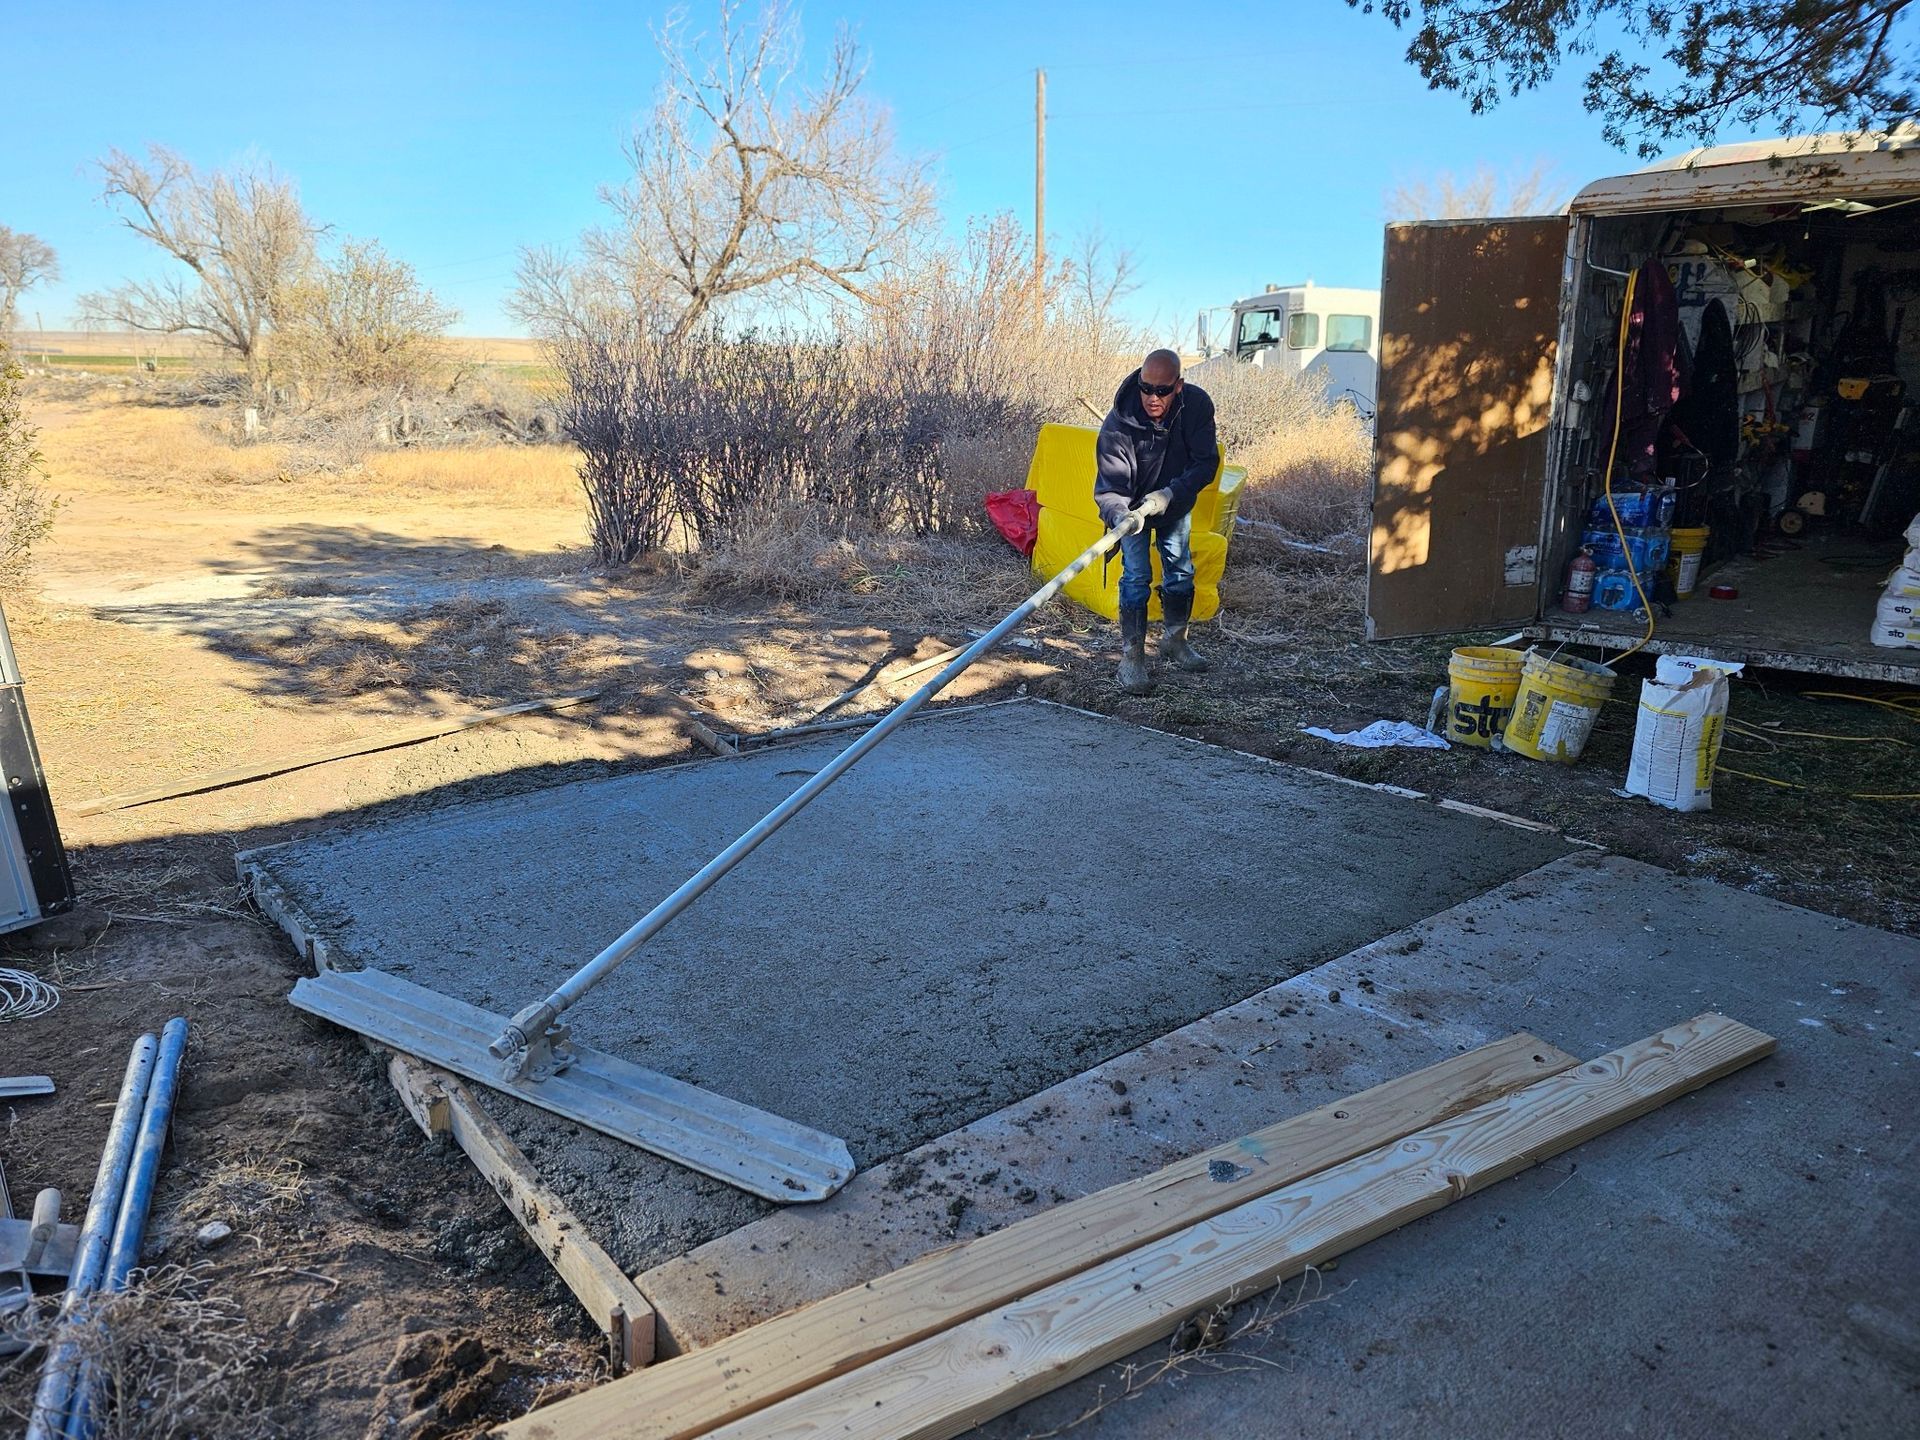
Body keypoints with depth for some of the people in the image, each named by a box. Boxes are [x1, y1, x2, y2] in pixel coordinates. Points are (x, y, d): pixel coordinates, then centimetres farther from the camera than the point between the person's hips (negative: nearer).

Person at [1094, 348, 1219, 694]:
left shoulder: (1197, 405, -27)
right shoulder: (1118, 422, -34)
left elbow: (1206, 462, -22)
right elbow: (1108, 486, -34)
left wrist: (1169, 494, -36)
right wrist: (1120, 516, -55)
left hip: (1177, 503, 4)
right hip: (1133, 506, -3)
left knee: (1181, 572, 13)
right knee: (1136, 576, -12)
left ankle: (1174, 642, 34)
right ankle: (1131, 657, -4)